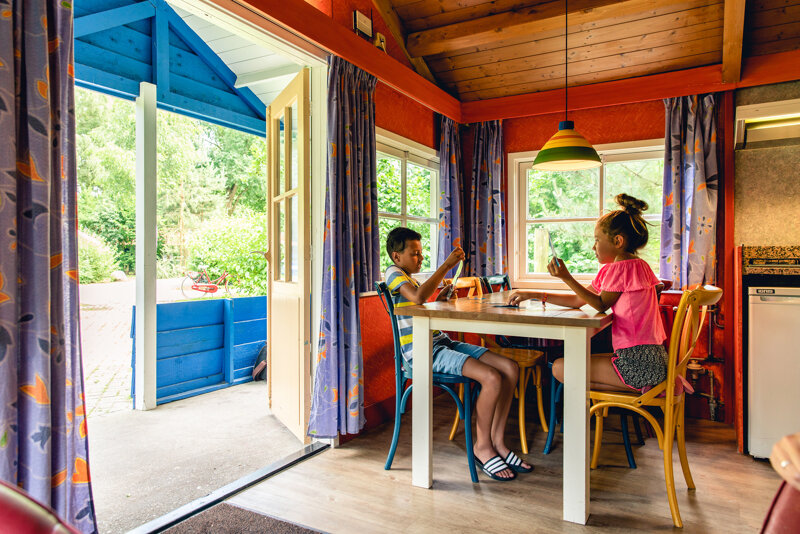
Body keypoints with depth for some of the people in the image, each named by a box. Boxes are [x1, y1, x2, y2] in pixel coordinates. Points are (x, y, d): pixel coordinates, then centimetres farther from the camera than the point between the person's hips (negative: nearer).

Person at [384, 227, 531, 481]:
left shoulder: (409, 276, 24)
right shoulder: (393, 273, -5)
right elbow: (418, 297, -27)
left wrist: (439, 299, 14)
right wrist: (447, 265, -21)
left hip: (442, 343, 10)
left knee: (510, 368, -4)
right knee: (492, 378, -25)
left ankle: (497, 442, 3)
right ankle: (482, 447, -3)